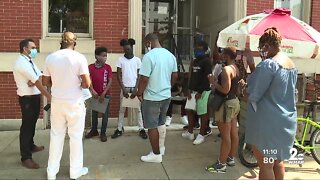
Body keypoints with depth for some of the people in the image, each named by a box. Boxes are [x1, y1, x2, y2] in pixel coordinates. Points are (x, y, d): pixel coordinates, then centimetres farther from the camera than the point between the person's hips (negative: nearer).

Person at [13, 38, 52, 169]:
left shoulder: (30, 61, 11)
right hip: (27, 98, -9)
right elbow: (37, 82, -25)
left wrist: (34, 80, -20)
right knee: (27, 125, -3)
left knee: (32, 123, 21)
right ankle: (26, 157, 4)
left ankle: (31, 146, 39)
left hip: (35, 96, 9)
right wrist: (49, 96, -27)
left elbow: (39, 77, 3)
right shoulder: (21, 62, -20)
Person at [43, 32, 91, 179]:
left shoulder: (50, 58, 0)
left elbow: (45, 82, 7)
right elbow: (87, 84, -16)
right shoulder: (79, 58, -12)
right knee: (75, 136, 9)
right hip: (74, 103, -4)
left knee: (56, 135, 15)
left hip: (57, 102, 4)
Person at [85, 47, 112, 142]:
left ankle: (103, 133, 19)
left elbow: (110, 81, -9)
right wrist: (92, 91, -23)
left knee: (105, 114, 6)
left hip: (106, 95, -1)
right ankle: (94, 131, 32)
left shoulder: (108, 67, -6)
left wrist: (104, 93, -17)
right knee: (94, 114, 15)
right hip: (95, 94, 1)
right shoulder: (90, 67, -4)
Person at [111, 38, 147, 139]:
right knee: (122, 109, 6)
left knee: (138, 109, 4)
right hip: (125, 88, 0)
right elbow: (119, 76, -1)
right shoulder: (120, 60, -1)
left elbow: (139, 76, 0)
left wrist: (136, 89, -9)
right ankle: (120, 129, 15)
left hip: (135, 88, 0)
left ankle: (141, 129, 11)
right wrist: (124, 89, -9)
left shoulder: (137, 60, 0)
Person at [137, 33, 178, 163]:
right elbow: (175, 76, 10)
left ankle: (156, 154, 16)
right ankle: (161, 147, 37)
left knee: (152, 126, 6)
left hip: (152, 97, -7)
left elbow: (144, 79, -21)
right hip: (166, 95, 7)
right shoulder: (170, 55, 3)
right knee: (161, 122, 22)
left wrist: (139, 93, -6)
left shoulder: (149, 56, -19)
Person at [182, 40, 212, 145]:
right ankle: (190, 132, 23)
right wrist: (190, 89, 5)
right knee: (190, 110, 11)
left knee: (203, 113, 1)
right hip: (194, 90, 9)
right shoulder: (195, 61, 15)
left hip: (203, 91, -8)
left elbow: (206, 78, -16)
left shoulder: (207, 61, -11)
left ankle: (202, 134, 12)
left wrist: (200, 92, -17)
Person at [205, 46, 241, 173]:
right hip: (234, 102, 10)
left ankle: (221, 164, 4)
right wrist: (217, 83, 17)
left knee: (225, 136, -4)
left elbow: (225, 90, -25)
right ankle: (231, 159, 27)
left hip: (226, 104, -10)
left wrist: (213, 82, -12)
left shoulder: (226, 69, -19)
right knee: (233, 134, 15)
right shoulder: (236, 69, 12)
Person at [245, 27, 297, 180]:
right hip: (286, 122, 9)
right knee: (277, 162, 21)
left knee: (265, 166, 3)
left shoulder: (268, 64, -20)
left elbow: (253, 94, -20)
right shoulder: (292, 64, 7)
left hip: (267, 124, -9)